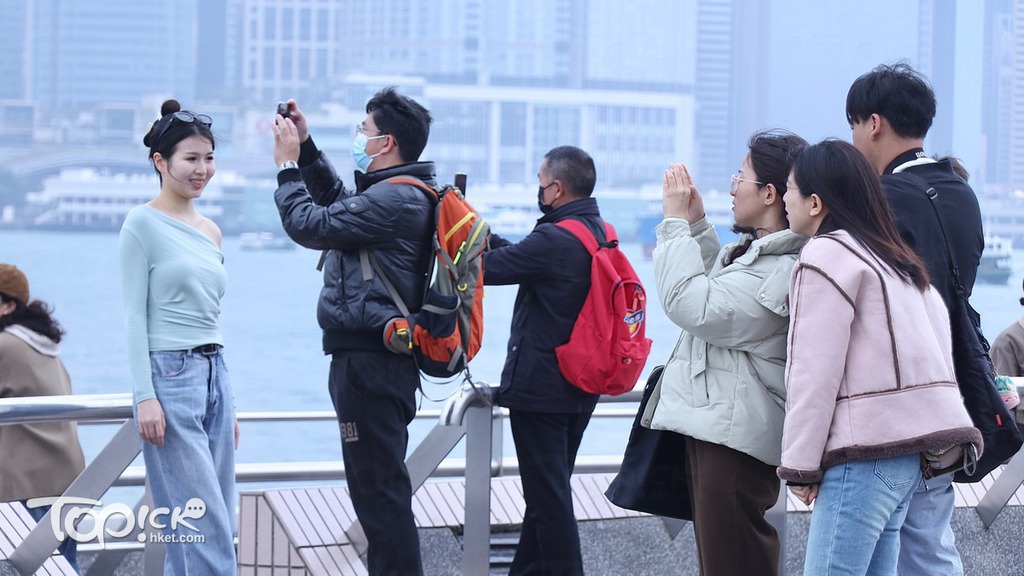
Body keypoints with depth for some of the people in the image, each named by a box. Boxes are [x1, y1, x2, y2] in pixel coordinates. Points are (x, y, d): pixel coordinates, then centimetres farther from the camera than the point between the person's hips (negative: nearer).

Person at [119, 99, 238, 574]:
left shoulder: (210, 231, 15)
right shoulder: (143, 224, -6)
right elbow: (135, 316, -9)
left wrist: (227, 398, 19)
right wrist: (145, 396, -16)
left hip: (213, 375, 8)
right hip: (169, 376, -8)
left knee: (214, 524, 5)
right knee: (208, 527, -12)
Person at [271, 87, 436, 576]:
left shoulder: (394, 199, -18)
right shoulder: (405, 192, 14)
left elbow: (312, 225, -16)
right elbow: (338, 202, 30)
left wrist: (287, 165, -3)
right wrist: (306, 149, 23)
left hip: (369, 364, -11)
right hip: (382, 357, 11)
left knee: (379, 489, -8)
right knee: (382, 485, 18)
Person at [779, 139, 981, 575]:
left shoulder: (826, 254, -6)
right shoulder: (898, 260, 22)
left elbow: (815, 372, -11)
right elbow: (939, 336, 23)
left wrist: (799, 465, -7)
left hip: (868, 449, -9)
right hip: (920, 448, 9)